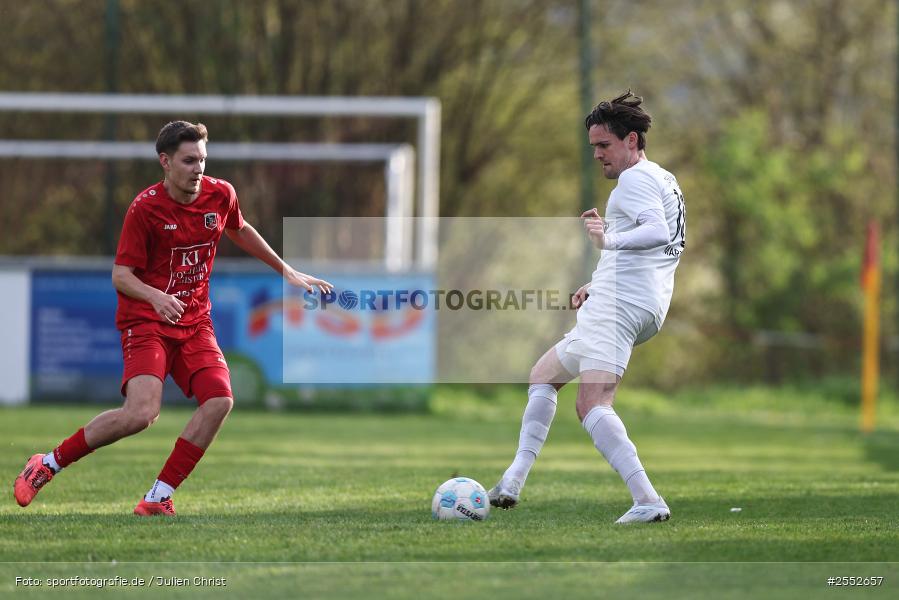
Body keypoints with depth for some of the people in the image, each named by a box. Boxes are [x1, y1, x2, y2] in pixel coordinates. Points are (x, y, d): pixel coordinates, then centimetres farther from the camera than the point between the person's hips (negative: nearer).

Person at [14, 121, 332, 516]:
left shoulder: (220, 195, 1)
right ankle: (49, 464, -6)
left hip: (194, 323, 5)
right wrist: (156, 296, -33)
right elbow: (121, 276, -13)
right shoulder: (145, 207, -13)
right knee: (141, 413, -25)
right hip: (146, 321, -5)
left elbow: (240, 231, 25)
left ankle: (158, 498, -9)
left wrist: (287, 272, 29)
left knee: (219, 400, -19)